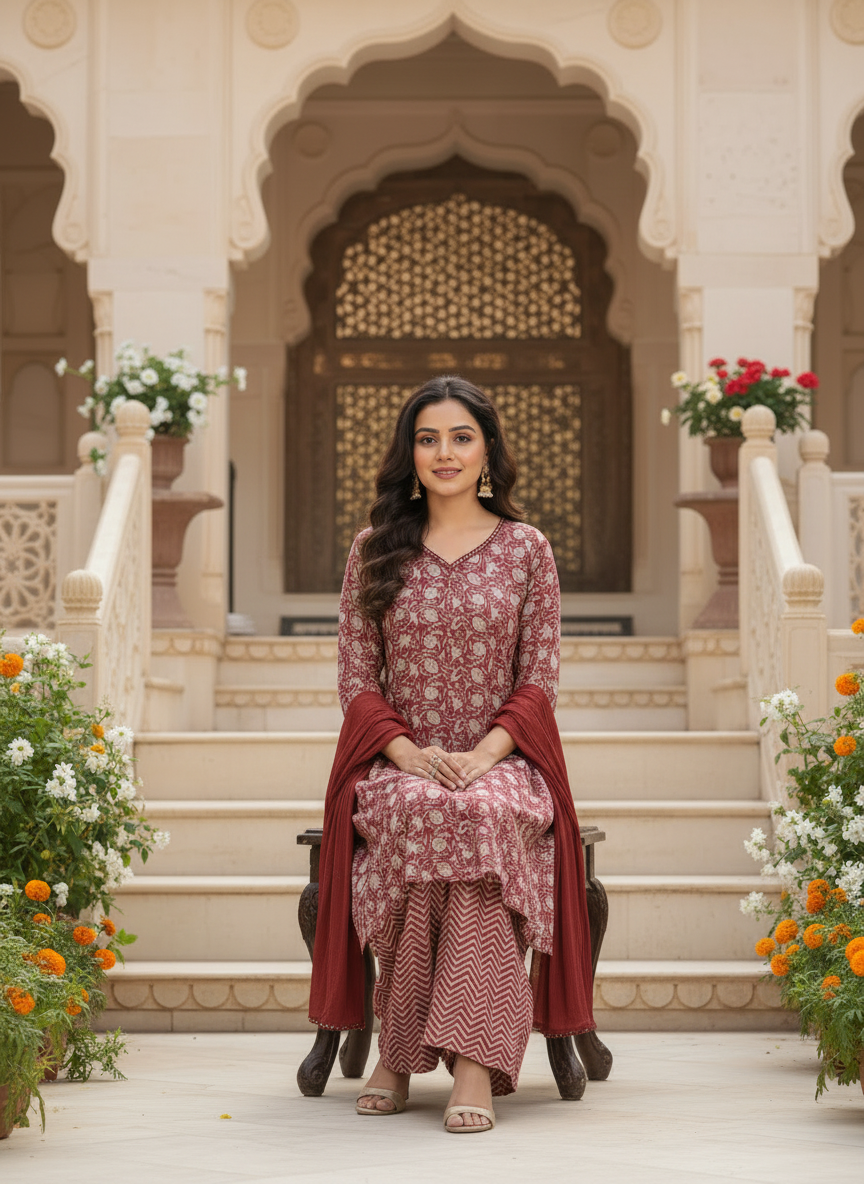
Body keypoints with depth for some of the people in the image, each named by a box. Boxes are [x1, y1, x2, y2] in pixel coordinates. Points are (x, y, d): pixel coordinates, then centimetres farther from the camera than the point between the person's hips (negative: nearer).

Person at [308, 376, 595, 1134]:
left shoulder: (526, 549, 8)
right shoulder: (375, 551, 11)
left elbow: (540, 679, 4)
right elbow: (355, 677, 7)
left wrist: (484, 753, -13)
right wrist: (409, 752, -11)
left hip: (502, 761, -1)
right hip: (397, 762, 1)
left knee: (480, 817, -36)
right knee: (419, 813, -36)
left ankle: (473, 1059, -39)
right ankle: (399, 1049, -28)